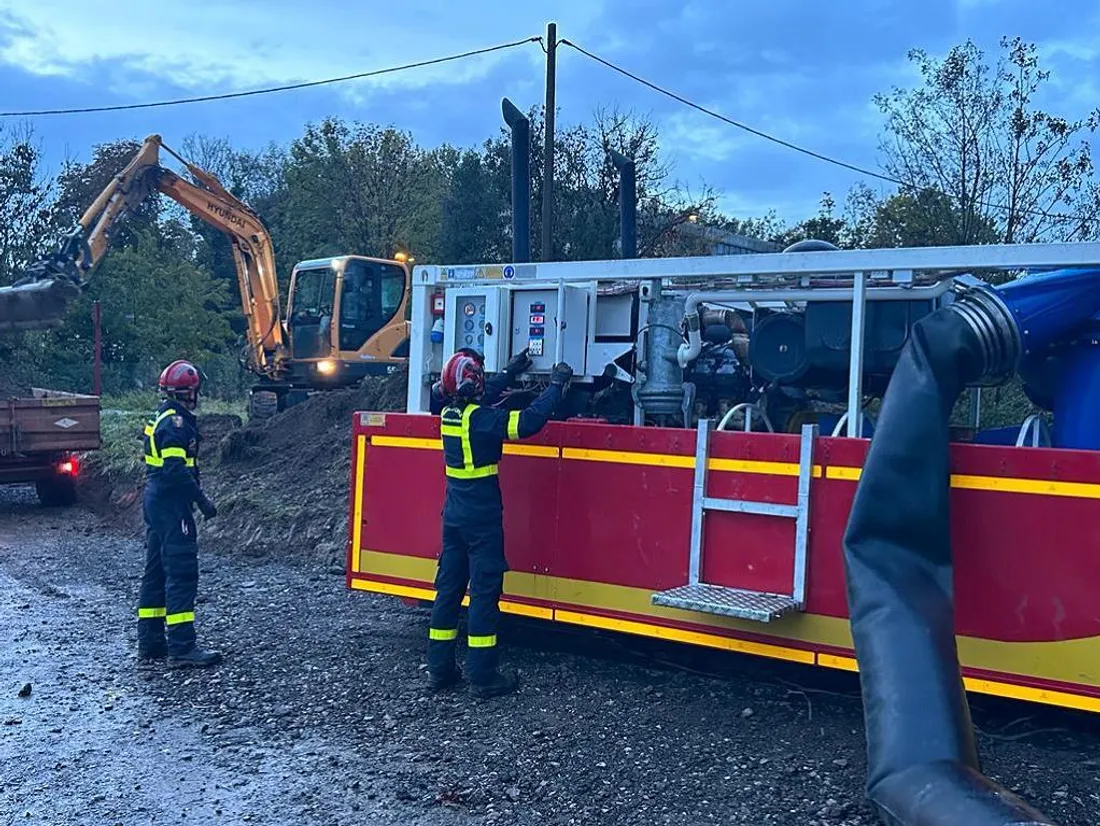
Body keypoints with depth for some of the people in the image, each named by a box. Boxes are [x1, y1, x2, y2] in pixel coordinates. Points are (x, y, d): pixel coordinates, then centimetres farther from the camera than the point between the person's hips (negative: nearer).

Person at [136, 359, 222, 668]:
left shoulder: (162, 417, 16)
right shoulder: (176, 422, -16)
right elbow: (176, 470, -23)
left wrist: (195, 495, 21)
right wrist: (202, 500, -18)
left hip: (156, 501, 11)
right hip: (171, 505, -11)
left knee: (157, 571, 14)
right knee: (182, 573, -10)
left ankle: (150, 641, 21)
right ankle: (182, 646, -10)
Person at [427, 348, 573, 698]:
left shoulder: (449, 413, 6)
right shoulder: (481, 419, -18)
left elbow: (482, 398, 25)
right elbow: (529, 421, -25)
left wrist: (511, 372, 31)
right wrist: (557, 384, -13)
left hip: (454, 516, 8)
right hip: (482, 519, -8)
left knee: (449, 587, 12)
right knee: (484, 592, -3)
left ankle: (439, 669, 18)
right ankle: (483, 677, 1)